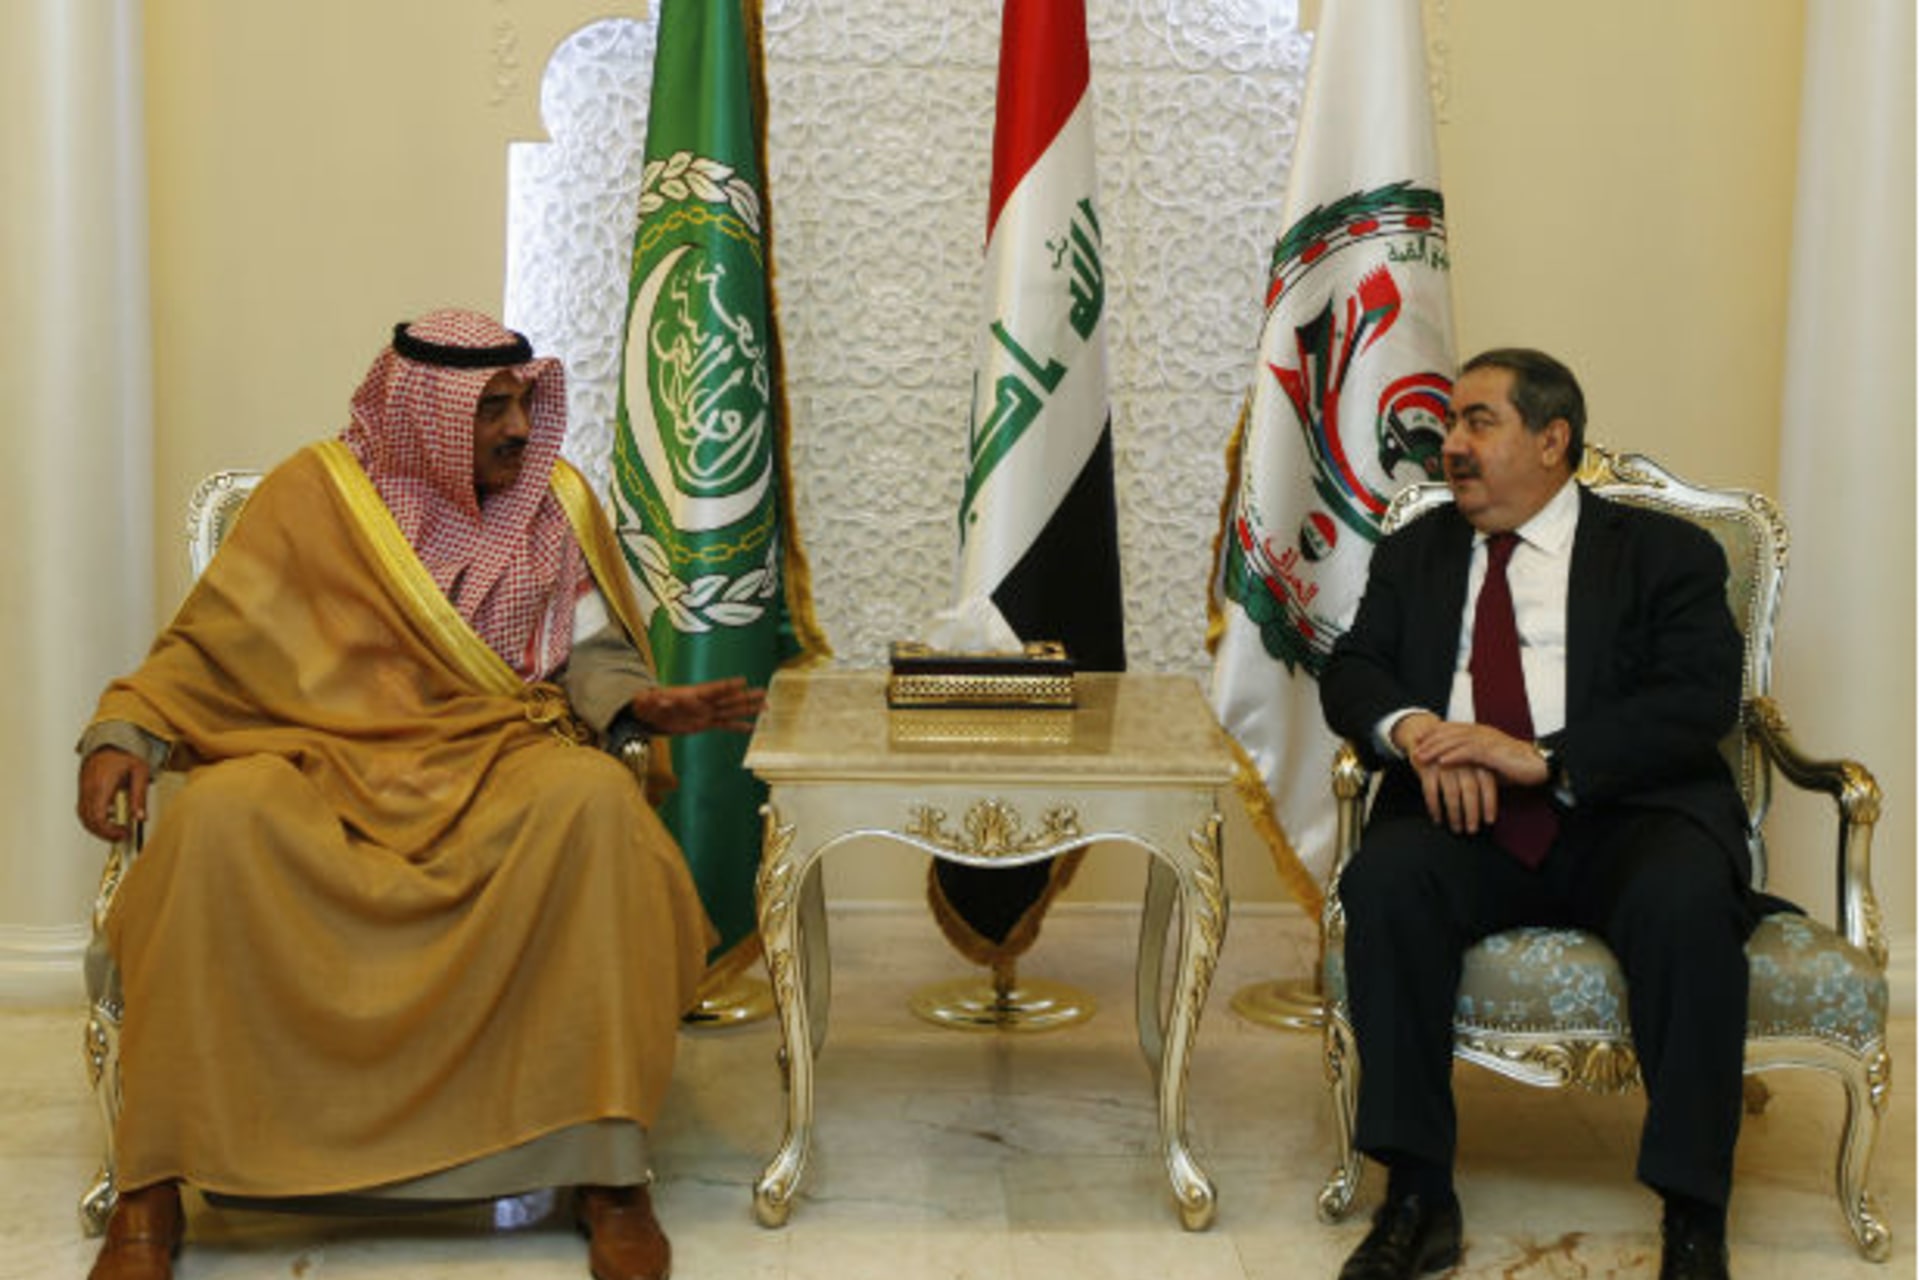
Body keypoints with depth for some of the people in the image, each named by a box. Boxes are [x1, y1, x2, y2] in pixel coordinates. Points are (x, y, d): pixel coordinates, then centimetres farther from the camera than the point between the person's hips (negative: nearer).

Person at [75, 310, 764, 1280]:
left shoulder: (557, 501, 11)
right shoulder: (315, 493, 5)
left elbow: (590, 651, 11)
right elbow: (207, 644, 5)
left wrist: (637, 703, -12)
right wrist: (122, 734, -13)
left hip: (496, 763, 1)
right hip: (321, 763, -1)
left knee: (593, 799, -34)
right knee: (217, 818, -34)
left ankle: (607, 1172, -30)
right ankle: (152, 1189, -24)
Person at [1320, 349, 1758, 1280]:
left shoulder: (1665, 553, 10)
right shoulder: (1415, 553, 22)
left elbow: (1700, 703, -4)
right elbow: (1351, 671, 11)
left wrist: (1542, 759, -18)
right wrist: (1411, 727, -14)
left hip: (1625, 811, -2)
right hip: (1467, 819, 2)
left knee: (1684, 899, -35)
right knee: (1384, 880, -30)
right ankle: (1417, 1199, -23)